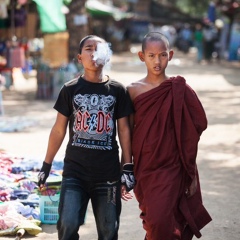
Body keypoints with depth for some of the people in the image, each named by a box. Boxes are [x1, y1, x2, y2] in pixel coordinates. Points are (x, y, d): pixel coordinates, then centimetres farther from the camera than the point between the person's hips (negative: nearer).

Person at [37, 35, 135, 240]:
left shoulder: (117, 90, 2)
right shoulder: (70, 90, 1)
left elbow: (124, 130, 6)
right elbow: (59, 130, 6)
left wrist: (128, 168, 2)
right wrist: (47, 165, 6)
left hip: (108, 173, 1)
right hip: (74, 171, -1)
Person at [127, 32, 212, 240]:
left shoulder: (180, 90, -5)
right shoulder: (133, 90, 0)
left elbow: (192, 132, -1)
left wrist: (191, 172, -1)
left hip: (171, 167, -3)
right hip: (144, 168, 3)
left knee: (159, 221, -12)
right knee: (152, 221, 12)